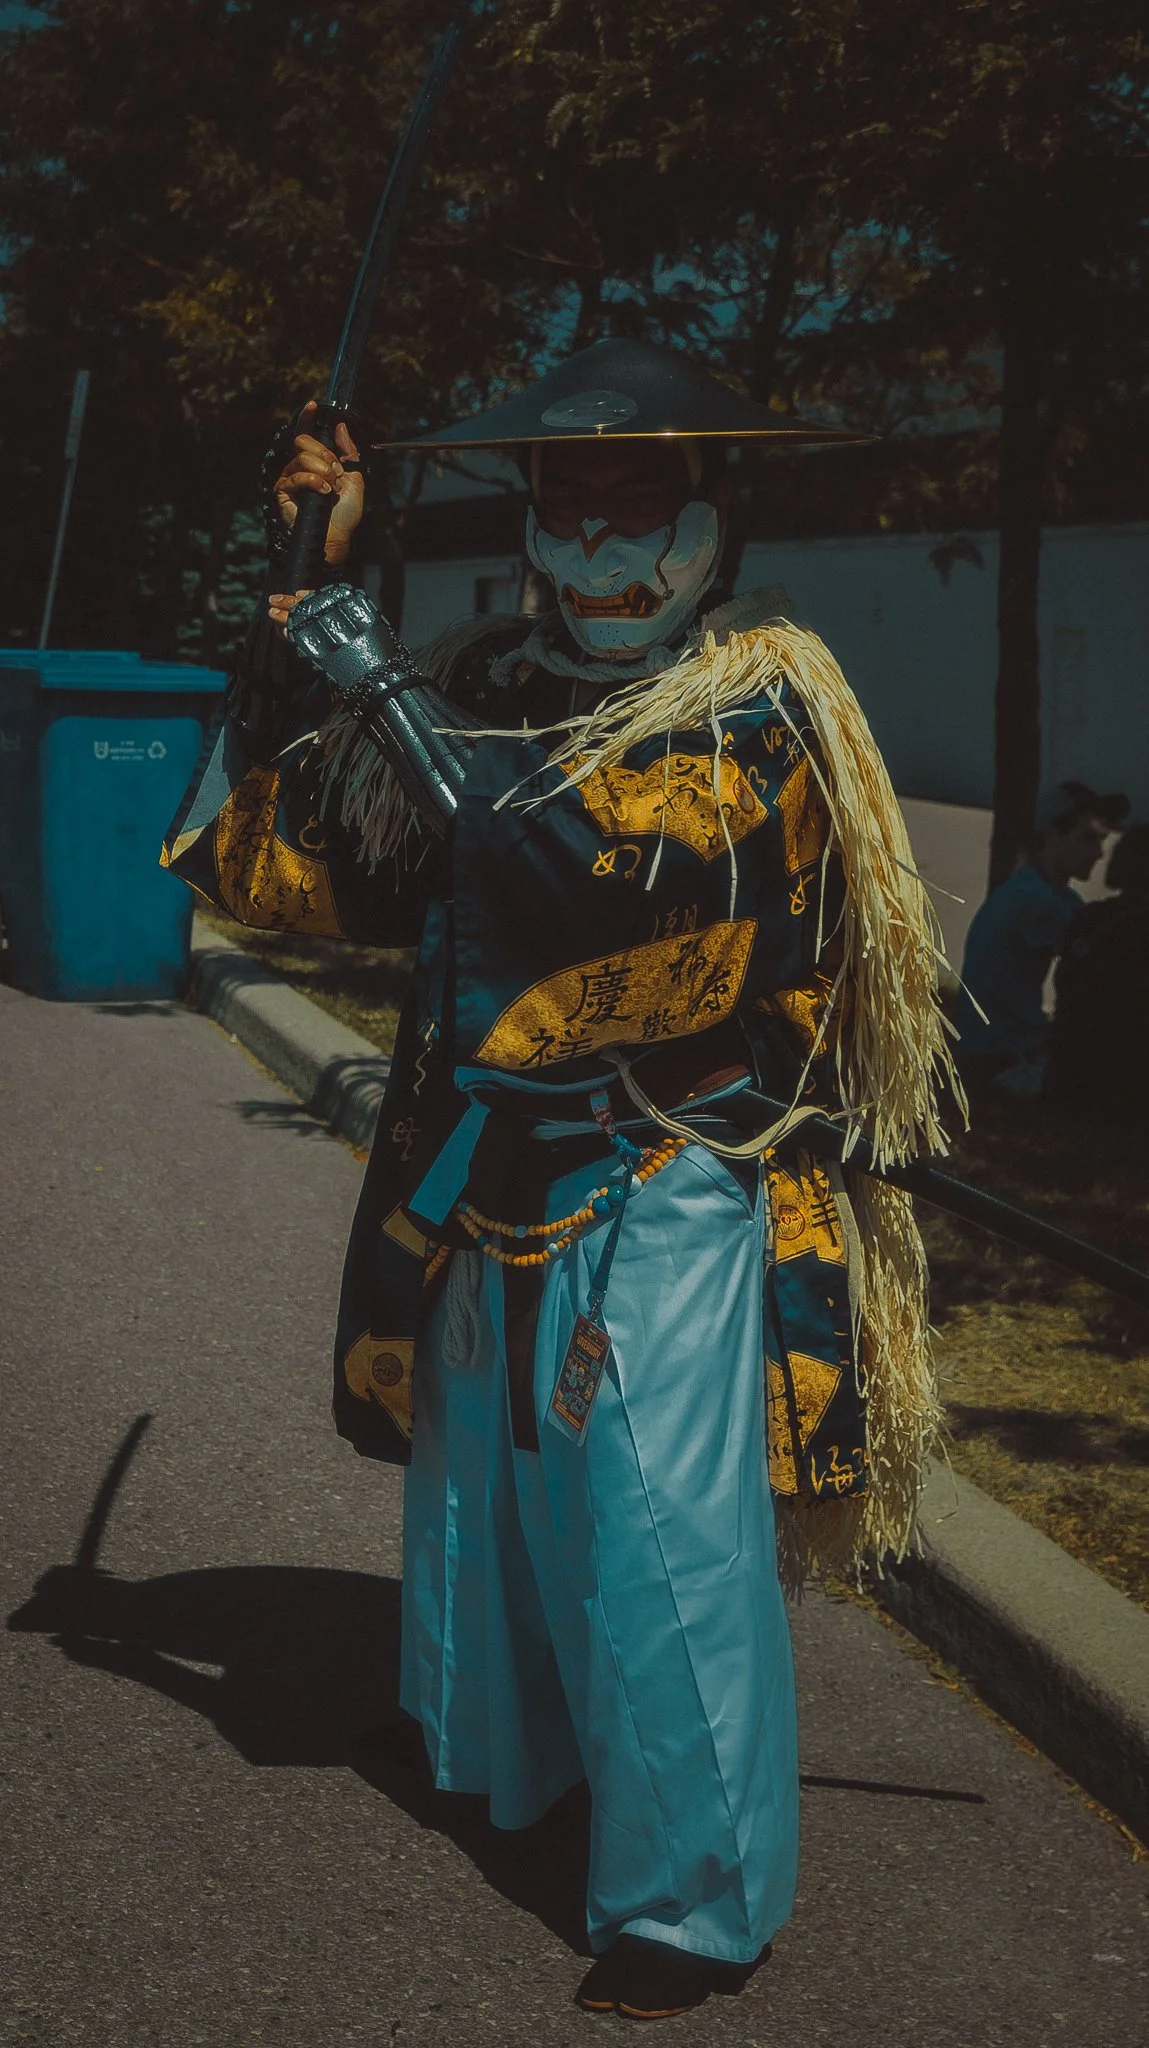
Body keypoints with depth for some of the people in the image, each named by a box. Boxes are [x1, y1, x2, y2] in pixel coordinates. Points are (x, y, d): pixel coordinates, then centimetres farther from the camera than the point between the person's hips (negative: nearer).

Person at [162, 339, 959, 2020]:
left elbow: (583, 860, -27)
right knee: (483, 1507, 20)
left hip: (664, 1214, -6)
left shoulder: (755, 704, -10)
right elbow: (308, 876, 3)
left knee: (664, 1551, -5)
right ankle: (504, 1762, 44)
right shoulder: (486, 684, 7)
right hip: (486, 1198, 6)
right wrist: (304, 620, -6)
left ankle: (698, 1900, 11)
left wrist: (383, 683, -22)